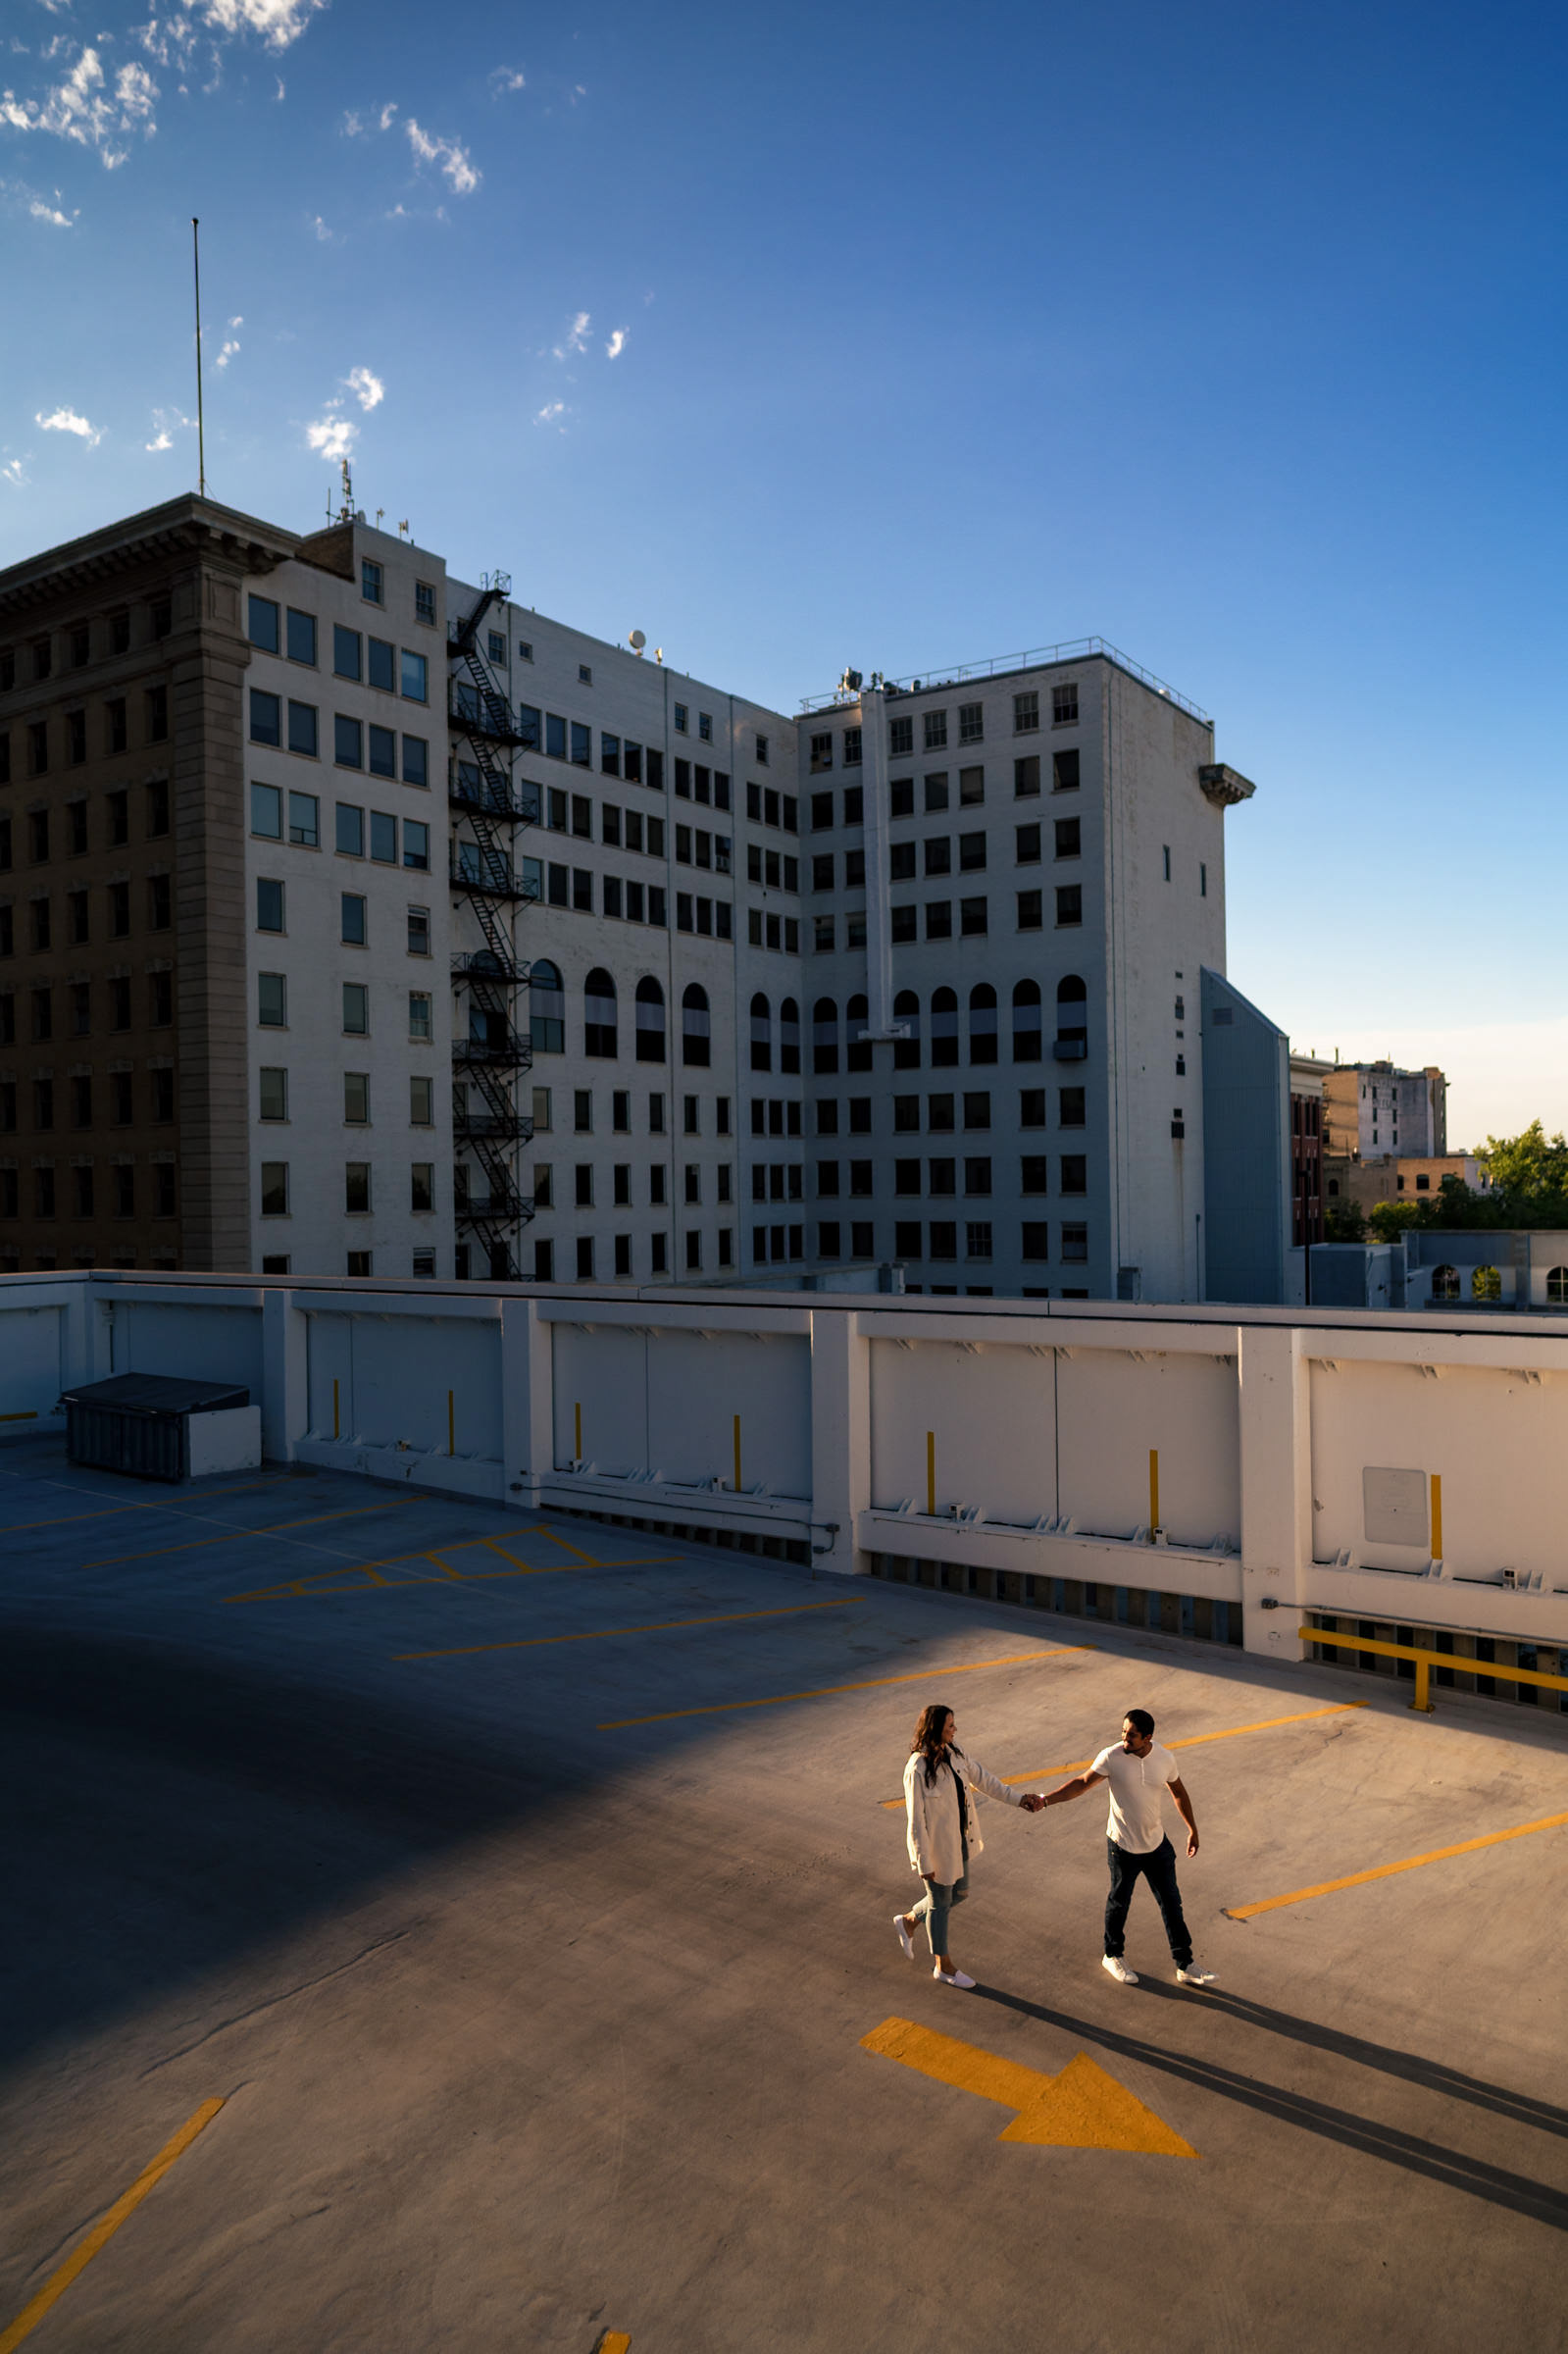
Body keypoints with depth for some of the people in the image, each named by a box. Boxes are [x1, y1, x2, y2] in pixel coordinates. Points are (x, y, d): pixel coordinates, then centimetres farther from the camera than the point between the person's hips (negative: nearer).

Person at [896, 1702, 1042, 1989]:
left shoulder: (954, 1752, -6)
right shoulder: (917, 1769, -30)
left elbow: (981, 1778, 8)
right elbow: (916, 1819, -23)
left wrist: (1017, 1798, 7)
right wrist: (923, 1863, -17)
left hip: (959, 1840, 8)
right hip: (935, 1846, -8)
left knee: (959, 1893, 23)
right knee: (941, 1903, 12)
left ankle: (908, 1922, 45)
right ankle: (943, 1966, 35)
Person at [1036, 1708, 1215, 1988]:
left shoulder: (1164, 1758, -11)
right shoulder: (1111, 1757, -20)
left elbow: (1179, 1792, 6)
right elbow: (1082, 1783, -13)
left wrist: (1193, 1829, 11)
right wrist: (1046, 1799, -23)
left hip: (1157, 1843, 3)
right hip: (1123, 1846, -3)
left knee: (1171, 1903, 11)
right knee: (1119, 1902, 14)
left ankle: (1185, 1966, 25)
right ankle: (1113, 1956, 36)